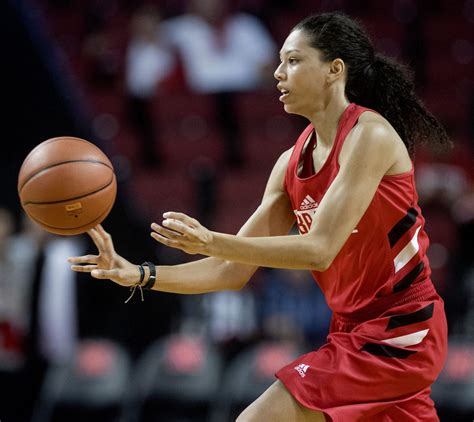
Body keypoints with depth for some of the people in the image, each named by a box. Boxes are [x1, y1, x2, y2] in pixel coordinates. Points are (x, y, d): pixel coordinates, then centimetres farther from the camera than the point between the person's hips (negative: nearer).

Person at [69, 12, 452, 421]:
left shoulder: (370, 135, -14)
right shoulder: (292, 162, 10)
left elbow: (319, 249, -23)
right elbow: (235, 270, 9)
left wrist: (210, 242, -30)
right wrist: (140, 275, -3)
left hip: (398, 330, -9)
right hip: (355, 329, 9)